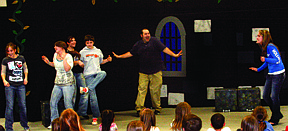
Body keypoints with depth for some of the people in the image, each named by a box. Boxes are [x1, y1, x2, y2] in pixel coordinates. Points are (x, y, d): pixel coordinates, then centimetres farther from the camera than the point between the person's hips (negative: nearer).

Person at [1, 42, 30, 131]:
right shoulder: (5, 60, 2)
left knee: (23, 105, 5)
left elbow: (25, 69, 18)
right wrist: (4, 80, -12)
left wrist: (26, 78, 4)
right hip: (10, 85, -2)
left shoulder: (21, 58, 6)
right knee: (9, 107, -6)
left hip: (21, 85, 2)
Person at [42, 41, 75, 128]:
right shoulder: (55, 55, 9)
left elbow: (67, 69, -24)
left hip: (67, 83, -7)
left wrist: (64, 58, -23)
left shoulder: (68, 56, -11)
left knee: (68, 104, -5)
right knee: (53, 102, 4)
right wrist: (48, 62, 12)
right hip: (57, 83, 7)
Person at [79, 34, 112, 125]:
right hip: (88, 75, -2)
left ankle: (88, 88, -40)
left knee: (103, 73, -37)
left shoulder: (98, 51, 17)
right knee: (93, 96, -8)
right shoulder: (82, 52, 9)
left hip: (97, 72, 2)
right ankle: (95, 117, -2)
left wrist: (107, 60, 9)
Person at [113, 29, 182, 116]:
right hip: (143, 72, 2)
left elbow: (164, 49, -5)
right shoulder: (138, 44, 10)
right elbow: (131, 53, 20)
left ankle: (157, 108, 14)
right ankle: (139, 108, -8)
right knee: (141, 89, -7)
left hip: (156, 71, -2)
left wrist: (174, 55, -14)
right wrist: (119, 56, 20)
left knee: (155, 90, 0)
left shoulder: (154, 41, 1)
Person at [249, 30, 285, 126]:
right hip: (270, 75, 10)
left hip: (278, 75, -10)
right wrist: (258, 69, 21)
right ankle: (277, 114, 25)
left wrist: (265, 59, -25)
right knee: (266, 96, 9)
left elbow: (278, 60, -22)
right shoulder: (264, 48, 10)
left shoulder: (270, 47, -19)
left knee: (274, 97, -5)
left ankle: (275, 119, 9)